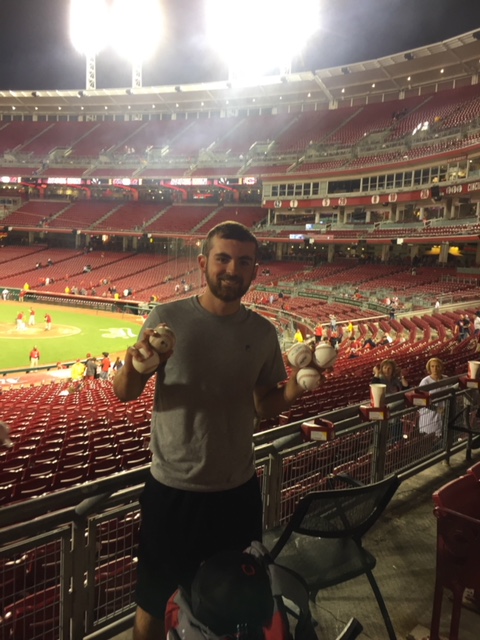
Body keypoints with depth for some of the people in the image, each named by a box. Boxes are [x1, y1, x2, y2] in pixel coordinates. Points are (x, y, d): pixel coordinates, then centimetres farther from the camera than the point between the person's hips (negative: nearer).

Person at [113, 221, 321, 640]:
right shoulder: (168, 318, -13)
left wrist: (293, 390, -14)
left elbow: (265, 406, 6)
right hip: (172, 490, -3)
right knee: (154, 604, 17)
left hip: (238, 489, 3)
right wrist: (133, 366, -30)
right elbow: (124, 394, -9)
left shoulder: (263, 333, -2)